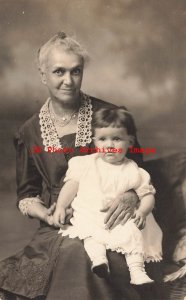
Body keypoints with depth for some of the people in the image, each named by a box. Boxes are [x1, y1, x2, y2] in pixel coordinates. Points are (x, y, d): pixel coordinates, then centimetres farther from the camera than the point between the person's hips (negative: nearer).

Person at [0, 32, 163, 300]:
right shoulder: (29, 132, 6)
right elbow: (26, 195, 13)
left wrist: (131, 196, -14)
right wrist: (46, 214, -8)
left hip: (108, 224, -1)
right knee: (71, 253, -31)